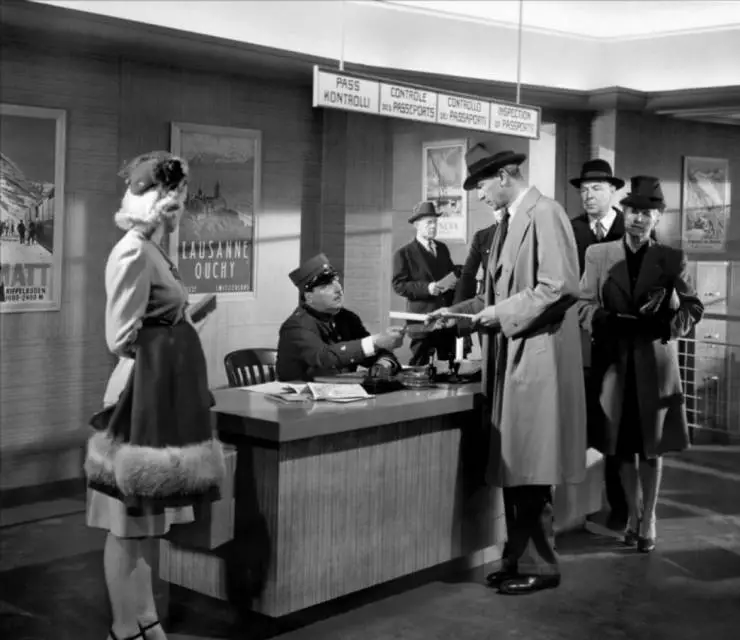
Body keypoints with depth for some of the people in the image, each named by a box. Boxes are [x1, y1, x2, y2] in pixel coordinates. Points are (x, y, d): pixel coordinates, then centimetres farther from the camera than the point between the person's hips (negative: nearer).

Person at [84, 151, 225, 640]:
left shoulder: (153, 250, 14)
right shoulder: (133, 253, -16)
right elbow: (122, 339, -18)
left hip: (166, 394, 10)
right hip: (145, 394, -10)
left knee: (151, 520, 16)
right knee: (130, 524, 2)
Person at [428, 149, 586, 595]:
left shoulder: (544, 213, -12)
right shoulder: (509, 220, 16)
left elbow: (560, 286, -20)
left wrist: (503, 313, -15)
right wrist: (459, 311, 14)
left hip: (538, 357, -9)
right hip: (511, 357, 9)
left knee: (531, 470, -3)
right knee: (513, 465, 12)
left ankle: (539, 567, 7)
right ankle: (519, 558, 21)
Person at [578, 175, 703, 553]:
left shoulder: (672, 259, 3)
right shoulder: (597, 254, 5)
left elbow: (693, 309, 3)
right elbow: (584, 306, 2)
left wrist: (662, 324, -17)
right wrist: (615, 322, -18)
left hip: (656, 367, -1)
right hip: (616, 365, 1)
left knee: (651, 449, 5)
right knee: (624, 449, 8)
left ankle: (648, 522, 18)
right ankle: (633, 517, 24)